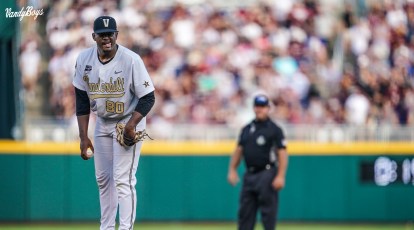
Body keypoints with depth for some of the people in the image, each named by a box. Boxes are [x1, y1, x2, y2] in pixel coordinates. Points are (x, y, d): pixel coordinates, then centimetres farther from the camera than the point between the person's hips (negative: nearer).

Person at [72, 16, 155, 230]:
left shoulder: (131, 60, -22)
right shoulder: (84, 59, -8)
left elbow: (148, 98, -17)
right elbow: (82, 100, -1)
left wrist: (131, 124, -32)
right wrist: (84, 137, -5)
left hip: (128, 122, -5)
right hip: (102, 123, 5)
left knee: (122, 179, -13)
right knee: (103, 178, 9)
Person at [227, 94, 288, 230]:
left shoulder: (274, 129, -3)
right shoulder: (247, 129, 15)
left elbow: (282, 154, -8)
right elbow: (239, 150, 18)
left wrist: (280, 176, -16)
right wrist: (232, 169, 7)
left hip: (267, 174, -6)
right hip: (249, 174, 6)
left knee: (268, 213, -7)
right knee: (245, 212, 5)